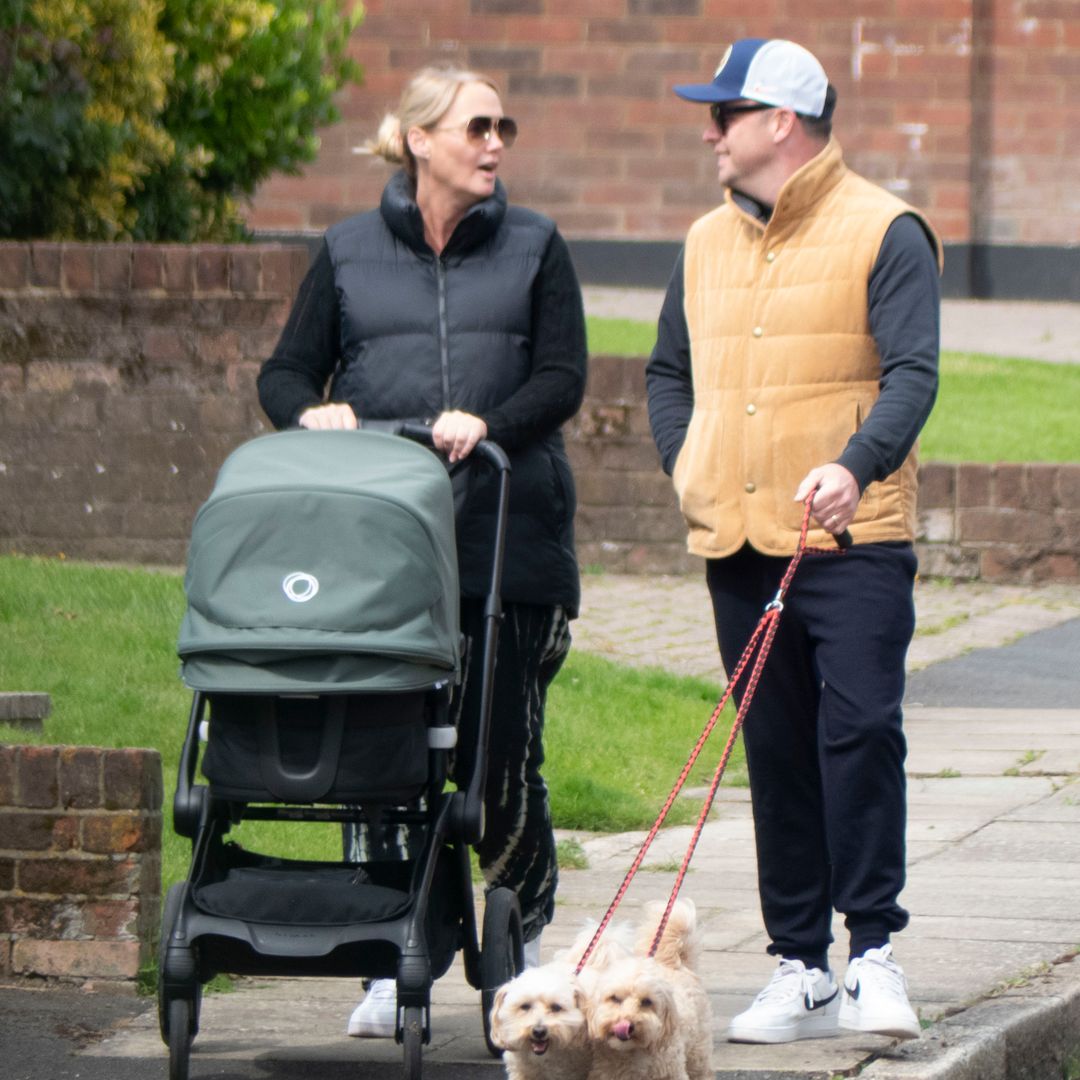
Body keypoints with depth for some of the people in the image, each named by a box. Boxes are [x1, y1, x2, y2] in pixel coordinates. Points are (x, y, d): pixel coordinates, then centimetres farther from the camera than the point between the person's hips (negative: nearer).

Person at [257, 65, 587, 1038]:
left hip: (508, 538, -1)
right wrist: (313, 412, -12)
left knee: (502, 755, -1)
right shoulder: (348, 253, 12)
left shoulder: (534, 248, 10)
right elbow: (285, 373, 11)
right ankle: (388, 965, 2)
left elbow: (563, 377, 1)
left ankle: (526, 929, 22)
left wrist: (489, 422, -17)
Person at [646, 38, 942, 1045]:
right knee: (776, 753, 7)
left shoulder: (883, 232, -4)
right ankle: (800, 968, 11)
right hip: (737, 544, 6)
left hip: (852, 540, -6)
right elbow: (669, 371, 26)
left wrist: (856, 466, -29)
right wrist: (685, 466, 9)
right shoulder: (707, 242, 16)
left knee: (860, 729, -13)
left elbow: (911, 371, -12)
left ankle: (874, 950, -7)